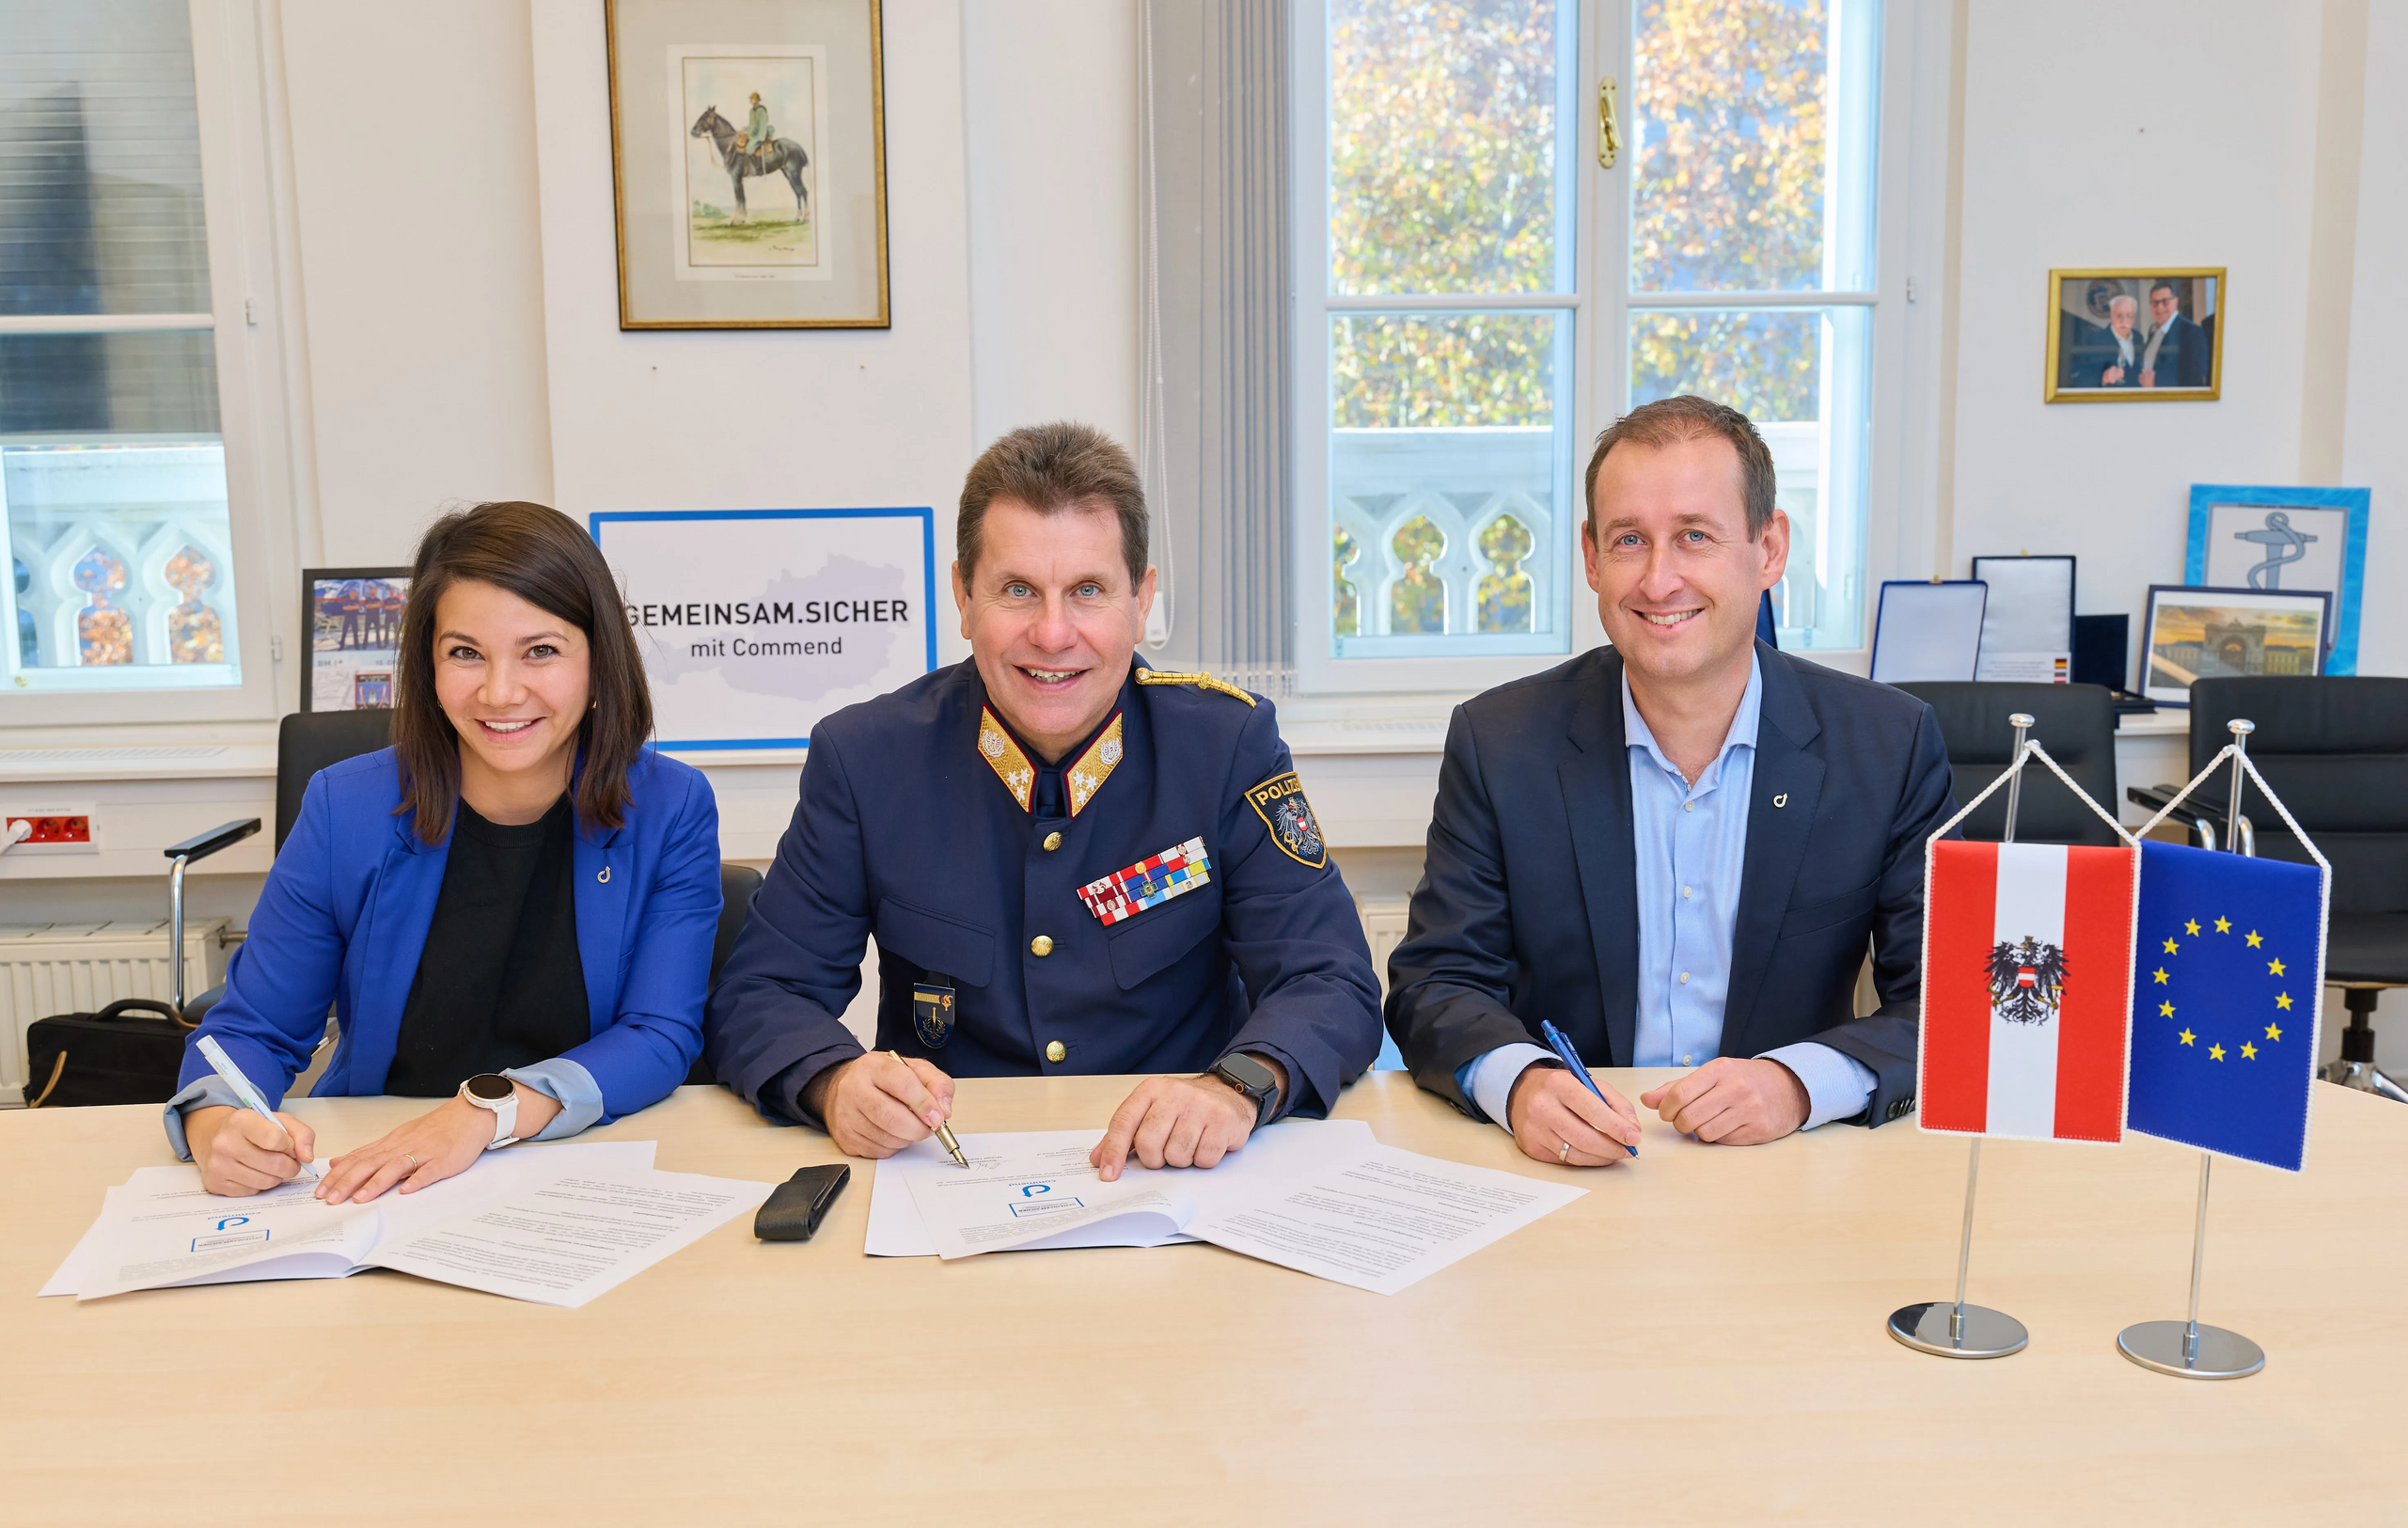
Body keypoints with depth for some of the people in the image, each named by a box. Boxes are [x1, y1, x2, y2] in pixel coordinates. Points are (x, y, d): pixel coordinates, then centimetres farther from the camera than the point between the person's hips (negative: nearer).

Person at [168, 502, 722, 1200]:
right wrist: (218, 1125, -22)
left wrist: (488, 1111, -28)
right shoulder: (346, 810, -5)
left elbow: (660, 1037, -12)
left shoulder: (671, 810, -7)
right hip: (366, 1184, 2)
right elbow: (253, 1029, 1)